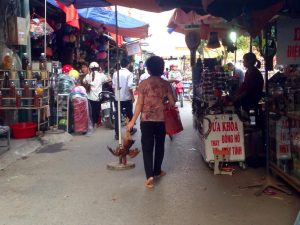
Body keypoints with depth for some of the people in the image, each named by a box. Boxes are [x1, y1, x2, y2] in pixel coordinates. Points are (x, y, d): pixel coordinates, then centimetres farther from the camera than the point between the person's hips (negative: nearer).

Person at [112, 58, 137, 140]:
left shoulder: (115, 73, 2)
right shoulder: (129, 73, -10)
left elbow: (113, 86, 4)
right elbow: (130, 86, -16)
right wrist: (132, 96, -6)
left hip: (117, 98, 3)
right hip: (127, 97, -3)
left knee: (117, 115, 4)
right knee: (129, 114, 15)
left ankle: (117, 134, 3)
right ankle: (131, 130, 30)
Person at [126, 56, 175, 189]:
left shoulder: (144, 84, -7)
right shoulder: (166, 84, -1)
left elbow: (139, 104, -9)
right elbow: (172, 103, 1)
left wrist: (133, 121, -4)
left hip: (146, 120, -2)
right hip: (161, 120, 2)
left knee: (147, 148, 0)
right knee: (160, 146, 18)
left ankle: (150, 176, -11)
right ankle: (157, 171, 30)